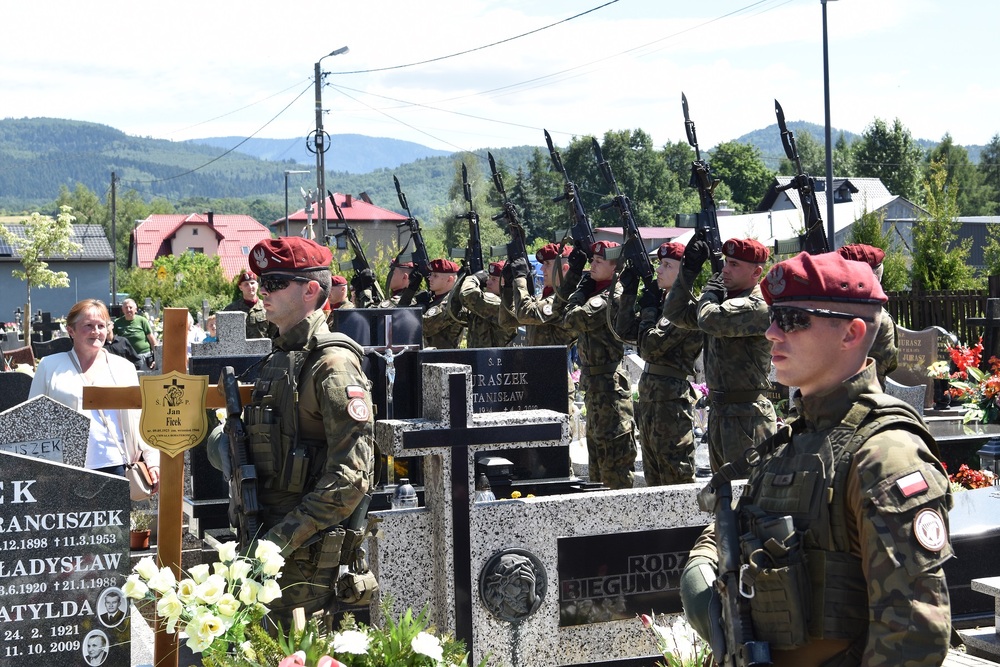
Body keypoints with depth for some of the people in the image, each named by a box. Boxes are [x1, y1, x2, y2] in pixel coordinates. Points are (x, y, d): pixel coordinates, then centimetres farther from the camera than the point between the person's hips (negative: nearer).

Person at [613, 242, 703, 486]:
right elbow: (624, 331, 14)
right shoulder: (664, 302, 13)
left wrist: (648, 309, -6)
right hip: (650, 396, 10)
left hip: (671, 399, -10)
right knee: (654, 481, 15)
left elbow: (650, 346, -20)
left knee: (676, 478, -6)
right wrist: (629, 292, 7)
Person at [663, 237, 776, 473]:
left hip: (747, 415, -9)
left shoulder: (757, 306, -17)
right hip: (719, 411, 9)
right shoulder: (724, 299, 12)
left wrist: (709, 294, -8)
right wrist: (688, 270, 5)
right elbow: (675, 312, 14)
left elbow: (710, 320, -30)